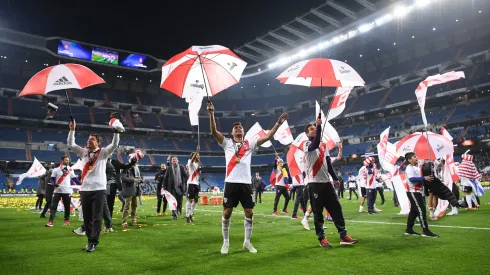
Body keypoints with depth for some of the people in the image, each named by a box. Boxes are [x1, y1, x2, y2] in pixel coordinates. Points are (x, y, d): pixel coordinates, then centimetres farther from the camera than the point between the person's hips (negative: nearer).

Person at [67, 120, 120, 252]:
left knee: (96, 218, -2)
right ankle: (91, 241, 21)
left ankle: (92, 243, 2)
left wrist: (116, 132, -20)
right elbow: (71, 144, 9)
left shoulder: (103, 152, 3)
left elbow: (114, 145, -10)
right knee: (87, 218, 10)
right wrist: (72, 130, 1)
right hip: (85, 189, 4)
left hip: (99, 189, -4)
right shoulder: (83, 152, 14)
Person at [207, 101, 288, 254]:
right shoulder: (227, 143, 9)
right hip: (231, 183, -2)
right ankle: (226, 243, 18)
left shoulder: (250, 144, 13)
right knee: (227, 213, 2)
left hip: (246, 183, 2)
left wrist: (278, 123, 0)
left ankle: (247, 242, 22)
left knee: (249, 213, 5)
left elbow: (267, 137, 8)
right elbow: (214, 131, -5)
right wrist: (211, 114, -17)